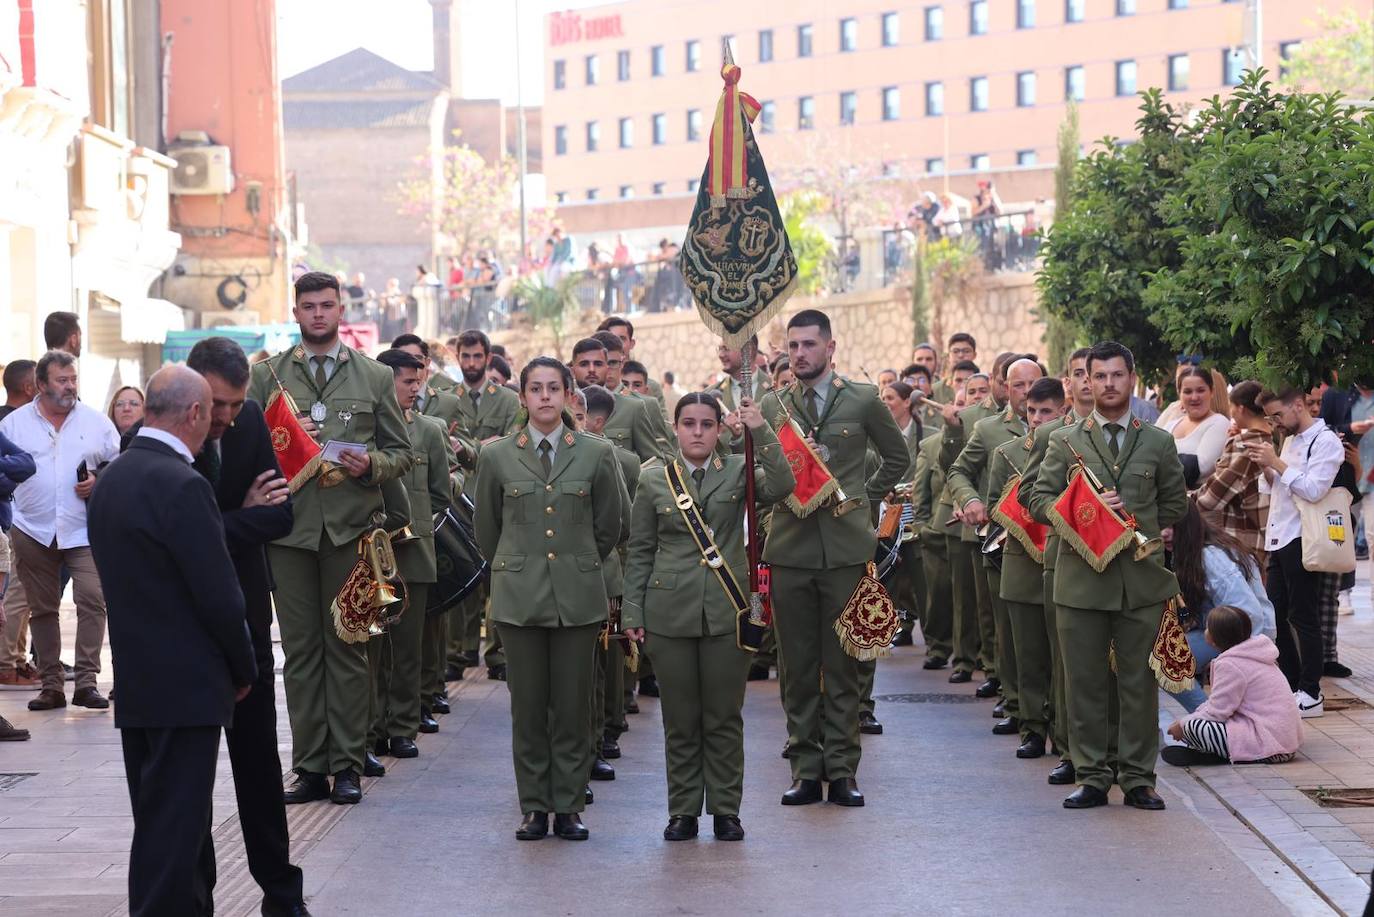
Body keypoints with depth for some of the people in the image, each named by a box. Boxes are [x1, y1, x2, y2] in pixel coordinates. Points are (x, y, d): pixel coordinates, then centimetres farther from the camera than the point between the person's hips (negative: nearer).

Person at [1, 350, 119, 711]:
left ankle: (86, 681, -12)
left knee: (92, 600, -14)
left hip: (84, 531, -1)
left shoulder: (96, 422, 6)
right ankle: (51, 685, 14)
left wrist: (100, 482, -8)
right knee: (41, 609, 6)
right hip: (33, 530, 1)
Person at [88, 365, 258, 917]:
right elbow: (220, 596, -18)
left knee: (160, 825, 15)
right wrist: (244, 670, -3)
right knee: (174, 834, -5)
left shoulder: (112, 479, 9)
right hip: (186, 686, -9)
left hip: (134, 681, 9)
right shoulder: (182, 486, -18)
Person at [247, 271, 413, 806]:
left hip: (351, 526, -1)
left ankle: (347, 766, 6)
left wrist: (370, 465, -9)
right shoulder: (267, 376, 10)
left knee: (348, 646, 1)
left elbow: (401, 451, 11)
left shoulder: (374, 377, 10)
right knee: (300, 649, 2)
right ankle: (309, 767, 6)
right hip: (290, 526, 1)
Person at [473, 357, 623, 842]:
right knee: (528, 705, 3)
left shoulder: (596, 453, 3)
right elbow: (487, 529, 14)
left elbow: (609, 527, 12)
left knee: (573, 705, 2)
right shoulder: (498, 456, 3)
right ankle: (534, 806, 11)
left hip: (577, 595, 0)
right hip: (519, 596, 0)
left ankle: (569, 807, 10)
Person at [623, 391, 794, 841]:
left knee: (724, 717, 5)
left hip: (728, 612, 0)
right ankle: (683, 811, 14)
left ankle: (726, 809, 14)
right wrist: (633, 612, 3)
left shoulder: (739, 471, 3)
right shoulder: (654, 479, 5)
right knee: (680, 719, 6)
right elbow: (640, 551, 7)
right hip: (671, 613, 0)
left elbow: (781, 486, -17)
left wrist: (760, 432, -23)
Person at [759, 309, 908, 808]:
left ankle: (842, 770, 7)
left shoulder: (863, 400, 4)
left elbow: (897, 457, 16)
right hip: (790, 547, 2)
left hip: (845, 547, -1)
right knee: (798, 667, 5)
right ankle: (805, 770, 11)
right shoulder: (771, 405, 8)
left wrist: (864, 498, 8)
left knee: (843, 665, 2)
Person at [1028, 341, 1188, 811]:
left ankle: (1138, 777, 10)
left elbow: (1175, 503, 18)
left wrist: (1142, 530, 6)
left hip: (1141, 576, 0)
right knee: (1085, 683, 2)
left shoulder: (1158, 443, 10)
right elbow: (1040, 499, 2)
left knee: (1139, 683, 3)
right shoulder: (1065, 441, 7)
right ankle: (1092, 777, 9)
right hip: (1081, 578, 0)